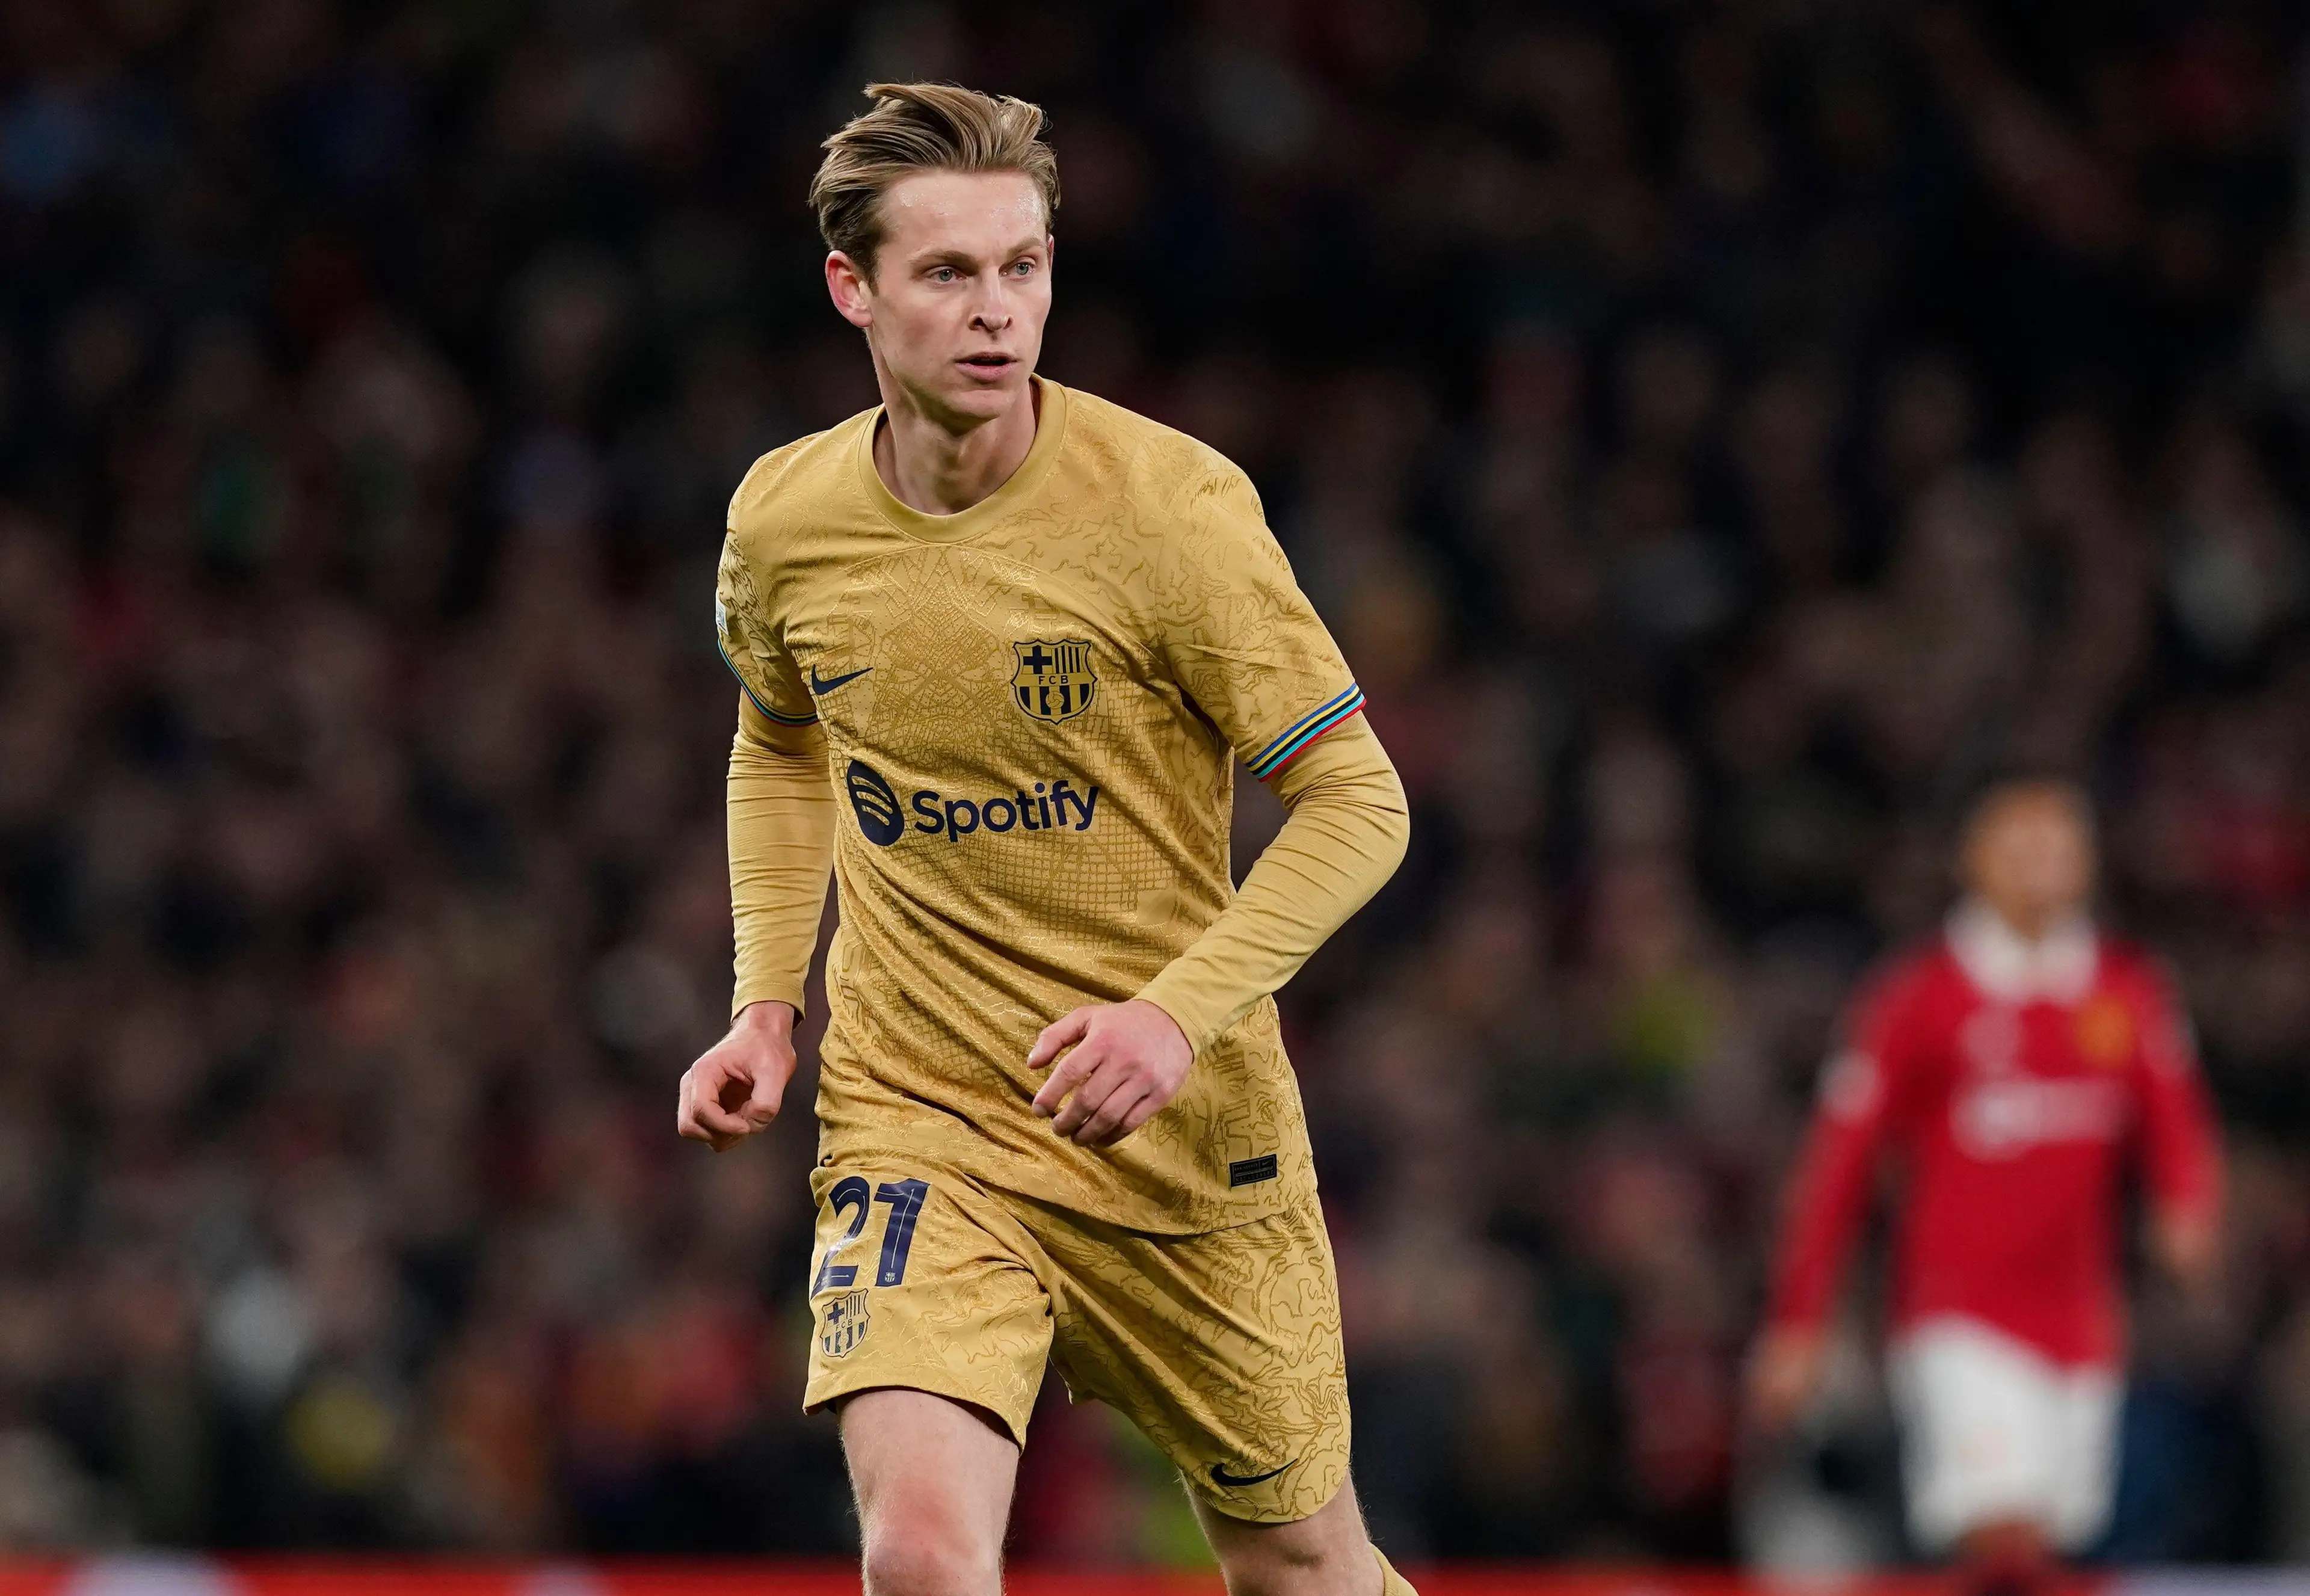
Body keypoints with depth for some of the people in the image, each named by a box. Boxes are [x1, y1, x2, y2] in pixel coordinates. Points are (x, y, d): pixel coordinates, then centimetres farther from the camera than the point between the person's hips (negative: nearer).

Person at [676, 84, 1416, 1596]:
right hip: (916, 1120, 1)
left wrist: (1180, 1016, -23)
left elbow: (1360, 802, -11)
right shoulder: (784, 521, -3)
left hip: (1186, 1133, -1)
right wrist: (765, 1001, 8)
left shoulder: (1172, 503, -15)